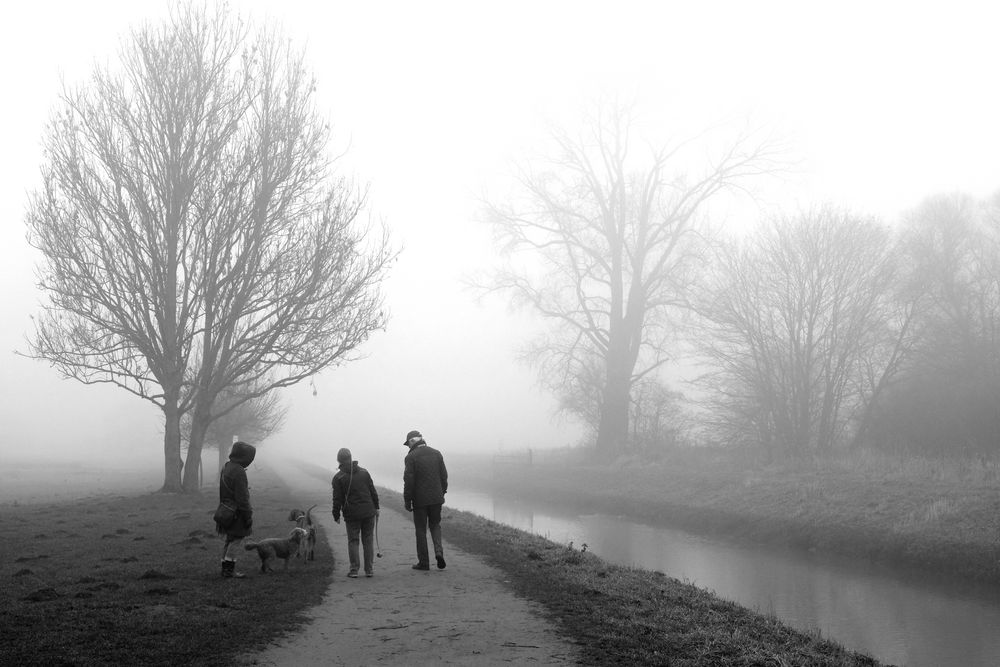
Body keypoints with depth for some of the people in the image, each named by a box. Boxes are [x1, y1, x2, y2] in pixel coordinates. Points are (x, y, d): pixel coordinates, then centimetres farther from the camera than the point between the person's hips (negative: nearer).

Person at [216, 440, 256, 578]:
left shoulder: (226, 467, 10)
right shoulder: (239, 472, -22)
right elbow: (242, 498, -21)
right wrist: (248, 516, -15)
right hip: (236, 512, -9)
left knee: (229, 539, 16)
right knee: (236, 539, -2)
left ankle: (225, 567, 22)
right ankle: (229, 569, 1)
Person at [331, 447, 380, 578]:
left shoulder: (338, 478, -5)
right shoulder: (364, 472, 6)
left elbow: (337, 499, -6)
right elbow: (373, 492, 9)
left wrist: (336, 515, 3)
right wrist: (376, 507, 18)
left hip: (352, 514, -3)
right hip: (369, 512, 3)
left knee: (353, 541, 6)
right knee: (368, 540, 8)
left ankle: (354, 569, 1)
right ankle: (369, 569, 9)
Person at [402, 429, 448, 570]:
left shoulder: (411, 457, -9)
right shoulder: (436, 453, 6)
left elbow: (408, 480, -12)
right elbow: (444, 475, 8)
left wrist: (407, 500, -5)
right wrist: (442, 492, 18)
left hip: (420, 499, -4)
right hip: (436, 498, 4)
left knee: (421, 529, 5)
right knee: (435, 525, 18)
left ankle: (423, 562, 7)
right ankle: (439, 551, -5)